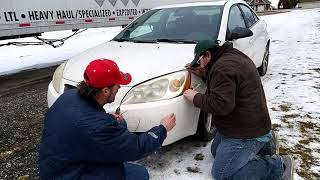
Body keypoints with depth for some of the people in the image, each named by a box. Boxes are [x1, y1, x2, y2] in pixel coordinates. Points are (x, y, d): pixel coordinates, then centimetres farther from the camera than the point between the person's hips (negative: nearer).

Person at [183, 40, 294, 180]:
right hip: (245, 125, 11)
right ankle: (264, 142, 20)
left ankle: (277, 167, -1)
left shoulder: (223, 67, -25)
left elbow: (221, 105, -31)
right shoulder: (230, 57, 9)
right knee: (216, 151, 25)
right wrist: (203, 75, 12)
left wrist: (196, 98, -17)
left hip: (247, 131, -11)